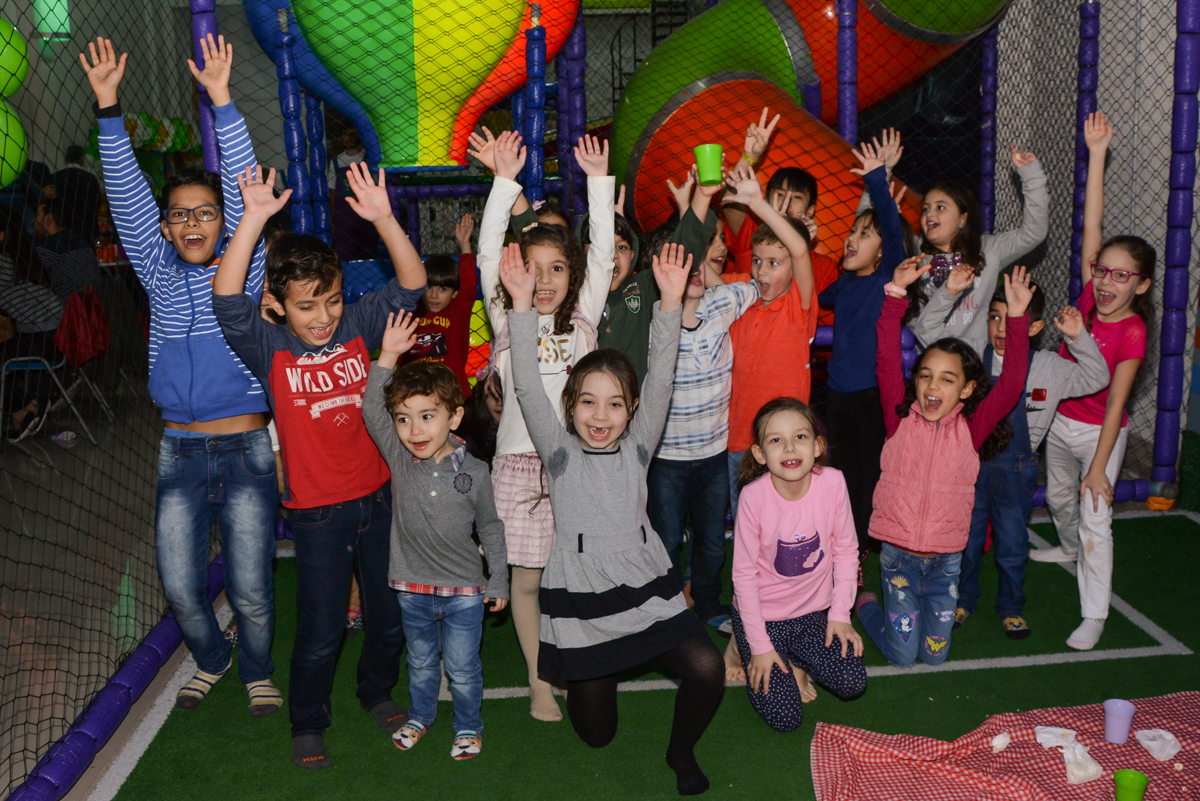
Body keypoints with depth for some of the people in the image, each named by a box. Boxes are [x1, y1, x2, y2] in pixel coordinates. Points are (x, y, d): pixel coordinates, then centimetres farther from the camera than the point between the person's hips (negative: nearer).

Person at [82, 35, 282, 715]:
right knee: (182, 588, 6)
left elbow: (245, 192, -10)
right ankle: (211, 659, 35)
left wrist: (222, 101, -18)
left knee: (251, 587, 1)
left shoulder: (243, 269, 0)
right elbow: (128, 196, -2)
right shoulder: (161, 276, 6)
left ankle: (258, 670, 28)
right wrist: (108, 107, -12)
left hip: (245, 449, -2)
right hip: (181, 454, 3)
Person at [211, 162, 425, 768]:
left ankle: (378, 691, 43)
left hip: (377, 497, 3)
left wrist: (383, 219, -25)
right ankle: (307, 723, 29)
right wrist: (254, 220, -32)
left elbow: (411, 283, -11)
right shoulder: (270, 349, -9)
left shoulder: (357, 328, -2)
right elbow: (226, 299, -25)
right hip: (318, 512, -3)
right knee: (319, 631, 6)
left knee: (390, 614, 16)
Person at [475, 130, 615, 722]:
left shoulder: (583, 318, 8)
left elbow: (602, 254, 2)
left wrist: (598, 181, -2)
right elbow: (488, 255, -2)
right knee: (527, 578, 7)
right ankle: (539, 680, 22)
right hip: (519, 461, 0)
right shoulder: (508, 319, 6)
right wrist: (504, 182, -7)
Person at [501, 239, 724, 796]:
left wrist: (671, 301, -17)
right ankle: (591, 675, 43)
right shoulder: (559, 453, -2)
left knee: (707, 671, -19)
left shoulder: (636, 447, 2)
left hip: (647, 590, 2)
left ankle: (681, 751, 11)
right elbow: (528, 388, -13)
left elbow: (660, 380, -7)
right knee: (596, 734, 8)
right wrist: (522, 303, -20)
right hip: (581, 602, -1)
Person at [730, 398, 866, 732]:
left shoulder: (833, 482, -16)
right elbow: (744, 573, -15)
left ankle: (795, 659, 18)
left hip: (813, 611, 3)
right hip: (762, 614, -3)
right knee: (785, 717, -8)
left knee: (853, 683, -10)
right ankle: (748, 648, 18)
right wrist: (760, 646, -13)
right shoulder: (754, 496, -24)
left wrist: (840, 614, -4)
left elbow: (846, 550, -2)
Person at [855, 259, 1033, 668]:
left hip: (946, 557, 1)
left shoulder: (971, 427, -5)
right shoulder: (900, 418, -6)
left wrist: (1017, 317, -21)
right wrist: (897, 293, -18)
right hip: (898, 552, -1)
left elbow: (1011, 383, -15)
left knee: (935, 654, 12)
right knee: (902, 655, 5)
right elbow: (887, 360, -14)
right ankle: (866, 605, 32)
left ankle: (924, 606, 41)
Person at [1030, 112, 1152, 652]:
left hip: (1101, 434, -6)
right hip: (1061, 421, 6)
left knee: (1095, 520, -6)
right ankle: (1069, 548, 54)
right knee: (1058, 497, 25)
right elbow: (1091, 226, -12)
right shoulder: (1089, 298, -9)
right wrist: (1096, 155, -15)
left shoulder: (1132, 332, -21)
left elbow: (1115, 403, -22)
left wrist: (1099, 466, -24)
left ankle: (1094, 616, 3)